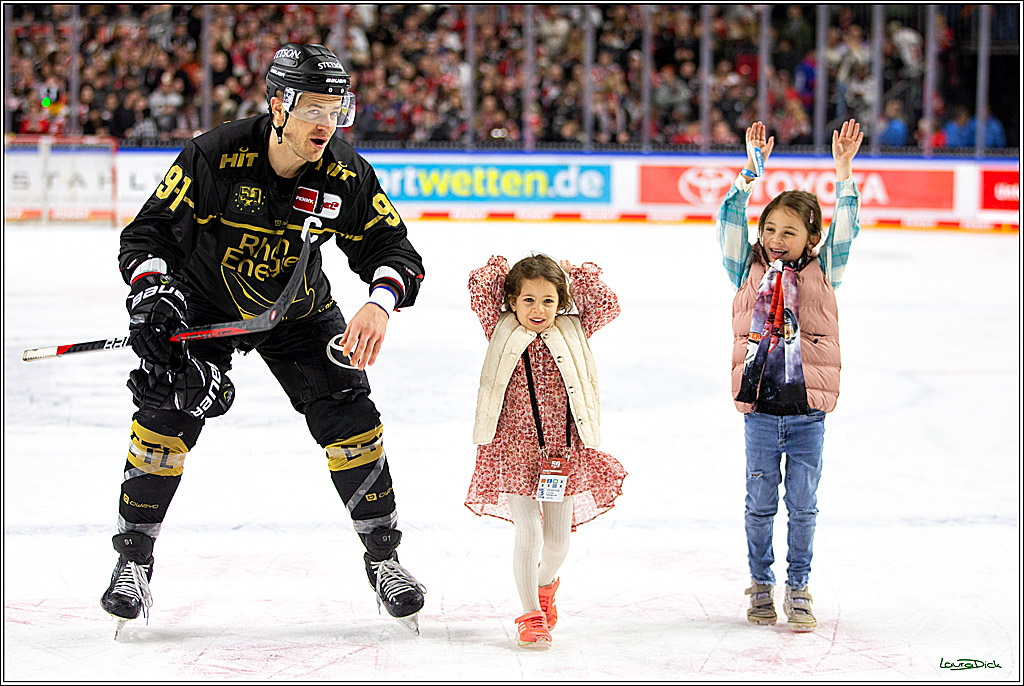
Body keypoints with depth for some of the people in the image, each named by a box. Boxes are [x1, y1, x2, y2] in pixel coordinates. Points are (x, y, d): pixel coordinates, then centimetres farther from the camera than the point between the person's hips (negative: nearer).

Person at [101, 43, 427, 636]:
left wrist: (380, 304, -35)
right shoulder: (216, 156, -27)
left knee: (350, 421, -8)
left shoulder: (346, 176, -20)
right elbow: (149, 230, -20)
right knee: (167, 415, -17)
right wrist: (150, 289, -38)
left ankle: (384, 558, 9)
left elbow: (394, 249, -14)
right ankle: (134, 559, -2)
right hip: (204, 304, -2)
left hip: (300, 311, 2)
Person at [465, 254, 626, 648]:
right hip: (514, 450, -2)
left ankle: (545, 585, 41)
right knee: (529, 532, -9)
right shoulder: (502, 334, -1)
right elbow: (480, 288, -6)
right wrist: (503, 269, 9)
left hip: (563, 453, 3)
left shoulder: (572, 332, 5)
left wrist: (576, 275, 5)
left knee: (558, 539, 9)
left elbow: (607, 305, 0)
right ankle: (531, 614, 4)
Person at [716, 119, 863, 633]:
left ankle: (798, 590, 18)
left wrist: (843, 171, -14)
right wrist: (751, 170, -12)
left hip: (808, 411, 0)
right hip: (759, 410, 0)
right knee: (760, 502, 8)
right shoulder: (749, 272, 4)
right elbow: (730, 221, -4)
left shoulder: (821, 273, 4)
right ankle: (761, 584, 23)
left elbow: (846, 227, -5)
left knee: (803, 504, 6)